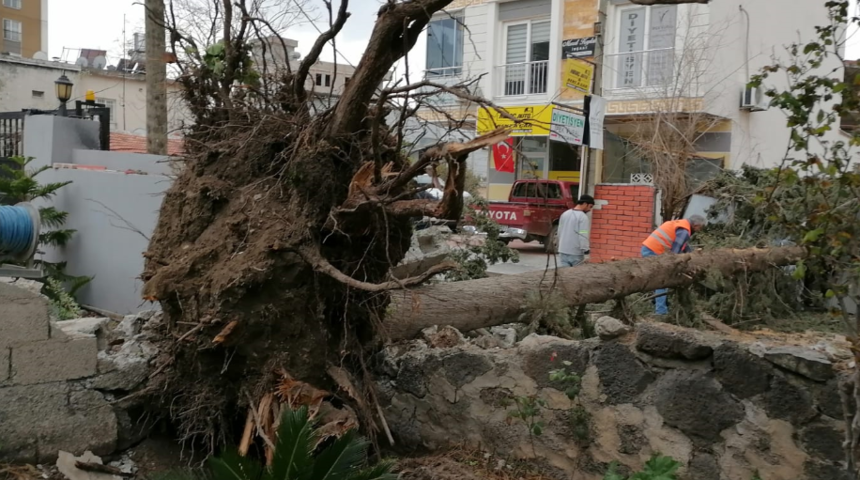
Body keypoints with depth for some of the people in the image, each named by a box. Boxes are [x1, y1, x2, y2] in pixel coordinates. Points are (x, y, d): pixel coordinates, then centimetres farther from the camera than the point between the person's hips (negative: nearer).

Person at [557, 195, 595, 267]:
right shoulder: (583, 217, -13)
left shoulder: (565, 214, 10)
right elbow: (583, 236, -18)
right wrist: (586, 249, -12)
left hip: (563, 251, 7)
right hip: (576, 253, -7)